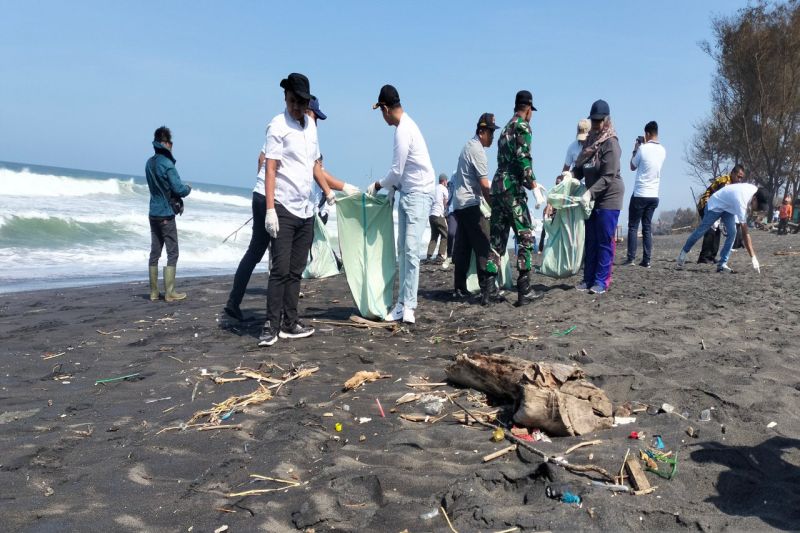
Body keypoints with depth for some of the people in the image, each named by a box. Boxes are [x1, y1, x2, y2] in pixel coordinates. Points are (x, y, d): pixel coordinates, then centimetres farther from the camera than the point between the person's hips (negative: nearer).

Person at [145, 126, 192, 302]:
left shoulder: (149, 163, 9)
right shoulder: (167, 164, -15)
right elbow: (179, 190, -17)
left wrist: (182, 187, 15)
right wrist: (188, 187, 4)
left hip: (153, 214, 7)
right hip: (166, 215, -7)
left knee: (154, 253, 9)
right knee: (172, 253, 0)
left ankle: (154, 292, 12)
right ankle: (170, 293, 0)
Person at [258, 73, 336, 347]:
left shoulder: (311, 125, 14)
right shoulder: (278, 125, -7)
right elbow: (270, 168, -13)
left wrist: (328, 191, 16)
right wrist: (270, 210, -20)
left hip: (306, 210, 7)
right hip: (284, 208, -7)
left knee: (296, 271, 9)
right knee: (280, 270, -7)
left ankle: (290, 323, 15)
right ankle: (271, 326, 0)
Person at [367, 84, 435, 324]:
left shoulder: (403, 131, -18)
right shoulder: (405, 126, 11)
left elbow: (396, 171, -15)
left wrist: (378, 186, 0)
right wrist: (391, 186, 13)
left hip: (418, 194, -10)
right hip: (407, 193, 10)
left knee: (411, 249, -13)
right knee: (403, 250, 7)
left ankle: (408, 305, -10)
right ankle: (402, 303, 11)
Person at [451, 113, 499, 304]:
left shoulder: (469, 146, 18)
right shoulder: (477, 150, -11)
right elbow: (484, 185, -15)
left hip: (459, 205, 10)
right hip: (470, 204, -10)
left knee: (463, 248, 12)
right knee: (483, 247, -11)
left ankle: (459, 289, 16)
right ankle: (485, 292, -15)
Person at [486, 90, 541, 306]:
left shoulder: (506, 128, 23)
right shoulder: (522, 126, -3)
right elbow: (523, 158, -16)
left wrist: (528, 182, 33)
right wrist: (533, 184, -12)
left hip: (498, 186, 8)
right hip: (513, 188, -8)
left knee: (497, 238, 8)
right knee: (526, 236, -2)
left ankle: (490, 288, 7)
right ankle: (524, 290, -4)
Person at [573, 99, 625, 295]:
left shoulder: (610, 143, -13)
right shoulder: (590, 141, 11)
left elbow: (608, 176, -21)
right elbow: (580, 168, 12)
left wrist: (590, 192, -29)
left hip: (608, 197, -7)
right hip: (592, 198, 7)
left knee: (605, 241, -4)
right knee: (590, 240, 8)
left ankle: (601, 281, 0)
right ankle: (588, 279, 14)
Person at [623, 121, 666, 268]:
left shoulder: (643, 148, -12)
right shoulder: (662, 150, 5)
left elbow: (633, 166, 3)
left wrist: (635, 149, 12)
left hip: (640, 194, -5)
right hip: (654, 195, 5)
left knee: (633, 226, 2)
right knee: (647, 228, 8)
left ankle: (631, 258, -2)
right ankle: (646, 260, 5)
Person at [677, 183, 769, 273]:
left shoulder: (755, 190, -21)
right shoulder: (741, 201, -42)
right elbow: (745, 233, -42)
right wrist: (753, 257, -43)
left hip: (729, 206, 7)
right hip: (715, 204, -7)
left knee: (732, 233, -9)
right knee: (701, 230, 5)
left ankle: (722, 264, -5)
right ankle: (684, 252, 26)